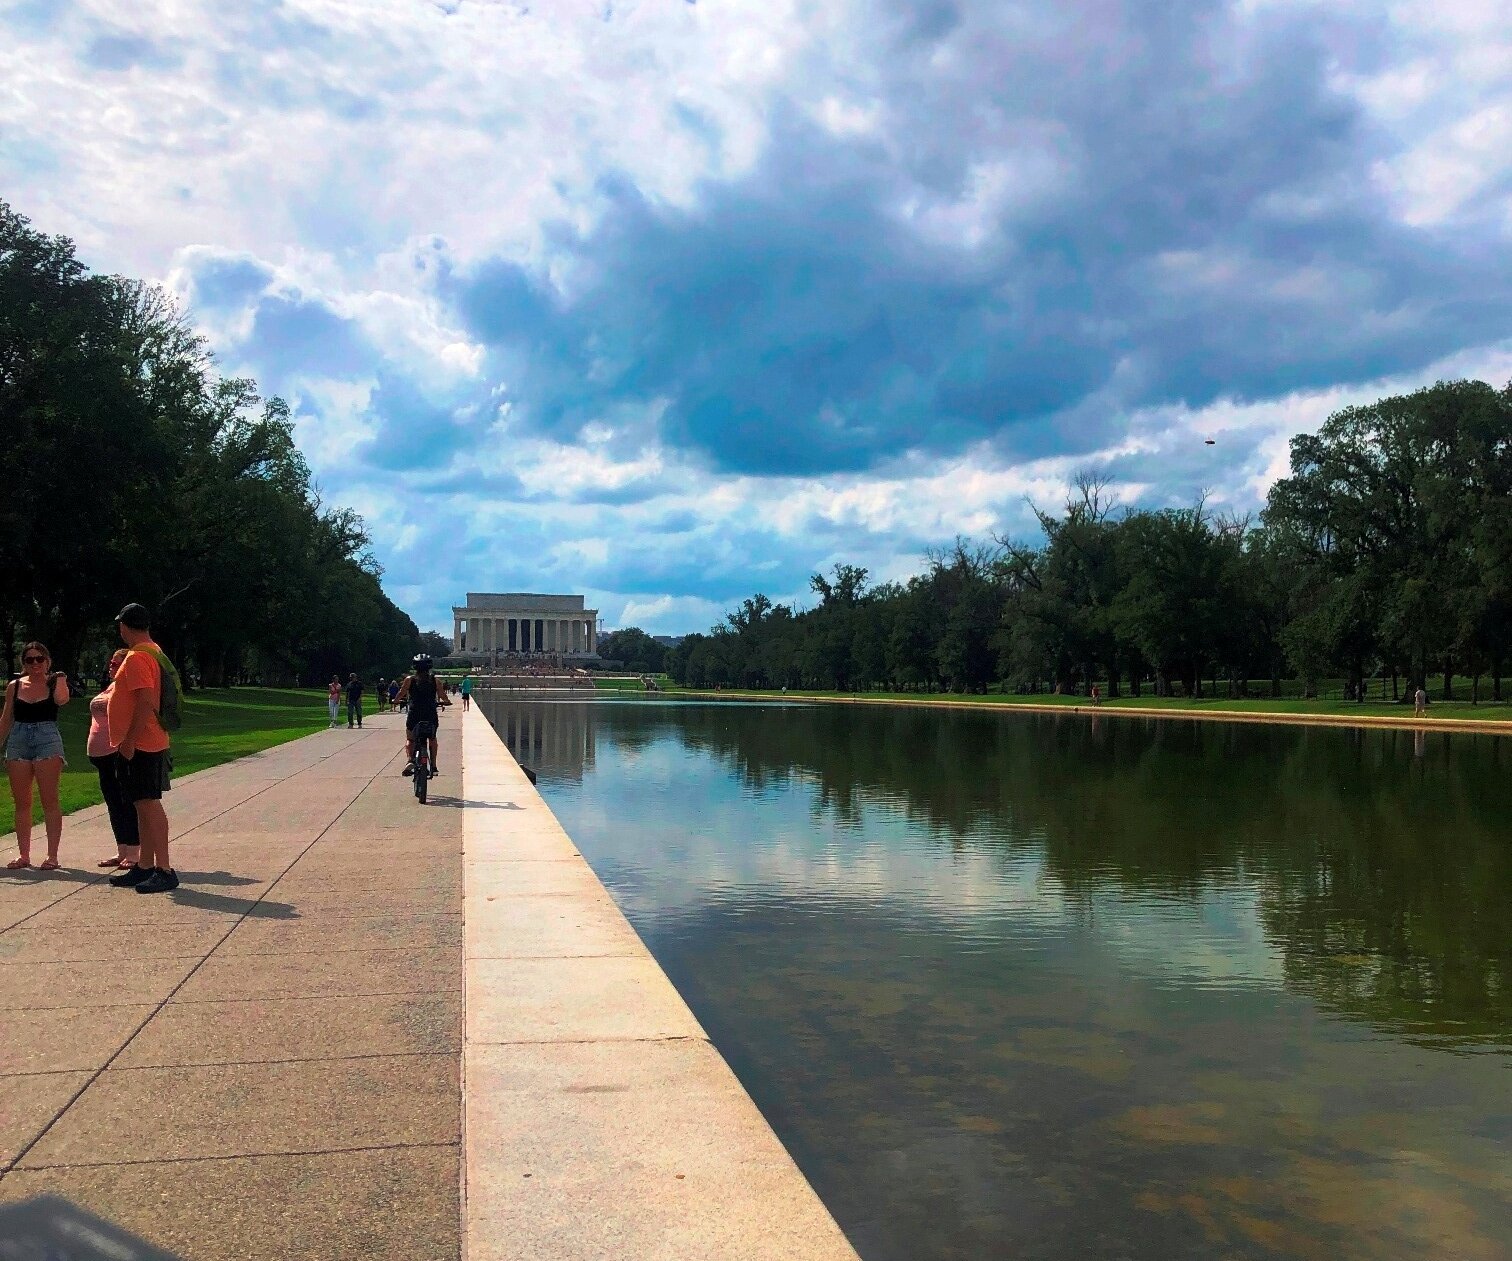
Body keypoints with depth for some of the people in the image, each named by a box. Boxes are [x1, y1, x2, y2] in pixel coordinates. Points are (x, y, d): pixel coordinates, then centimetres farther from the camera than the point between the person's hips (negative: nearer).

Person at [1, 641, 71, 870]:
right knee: (22, 802, 7)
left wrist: (59, 679, -12)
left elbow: (62, 700, -21)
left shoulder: (55, 682, 2)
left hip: (48, 741, -4)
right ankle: (24, 855, 14)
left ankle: (52, 855, -1)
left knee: (49, 800, -3)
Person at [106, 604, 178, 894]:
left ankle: (164, 870, -10)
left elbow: (146, 702, -25)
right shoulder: (153, 652, 15)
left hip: (139, 745, -10)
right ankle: (145, 866, 21)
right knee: (143, 805, 14)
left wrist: (129, 740, -23)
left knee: (149, 804, -10)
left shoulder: (137, 657, -17)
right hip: (143, 745, 10)